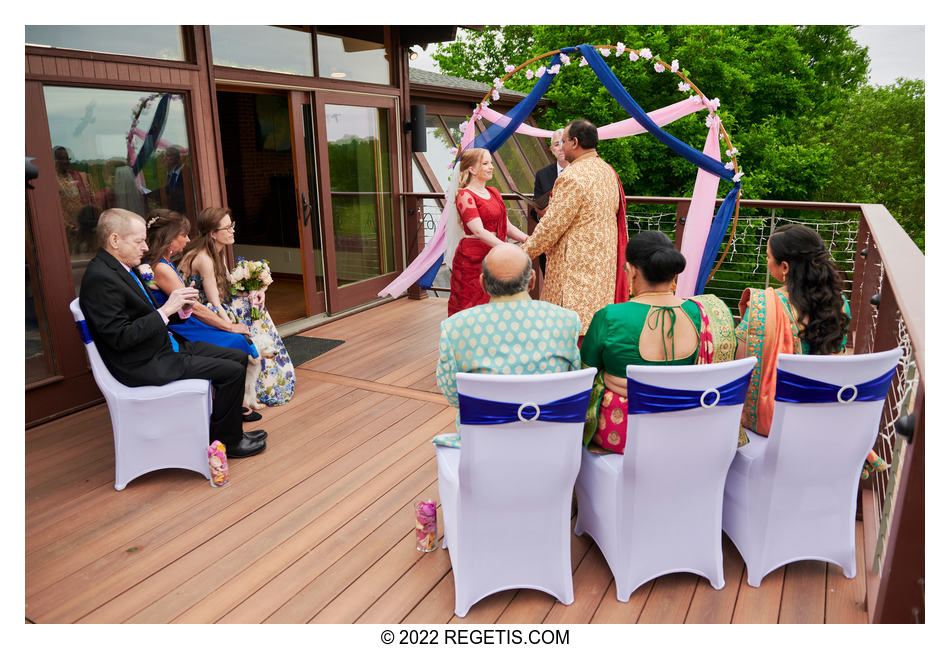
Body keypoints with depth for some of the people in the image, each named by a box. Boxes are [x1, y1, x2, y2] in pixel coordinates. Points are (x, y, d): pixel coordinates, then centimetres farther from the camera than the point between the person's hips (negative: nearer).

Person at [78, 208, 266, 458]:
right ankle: (224, 441, 2)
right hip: (145, 365, -10)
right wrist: (166, 309, -21)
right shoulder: (99, 278, -19)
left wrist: (180, 307, -2)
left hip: (166, 346, 10)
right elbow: (120, 337, -23)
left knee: (239, 357, 8)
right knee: (232, 371, -16)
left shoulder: (124, 268, 12)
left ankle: (229, 428, 19)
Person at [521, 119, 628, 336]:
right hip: (604, 260, 9)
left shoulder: (572, 177, -17)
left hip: (576, 264, -9)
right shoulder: (608, 172, 12)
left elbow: (552, 224, -17)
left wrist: (527, 252, -3)